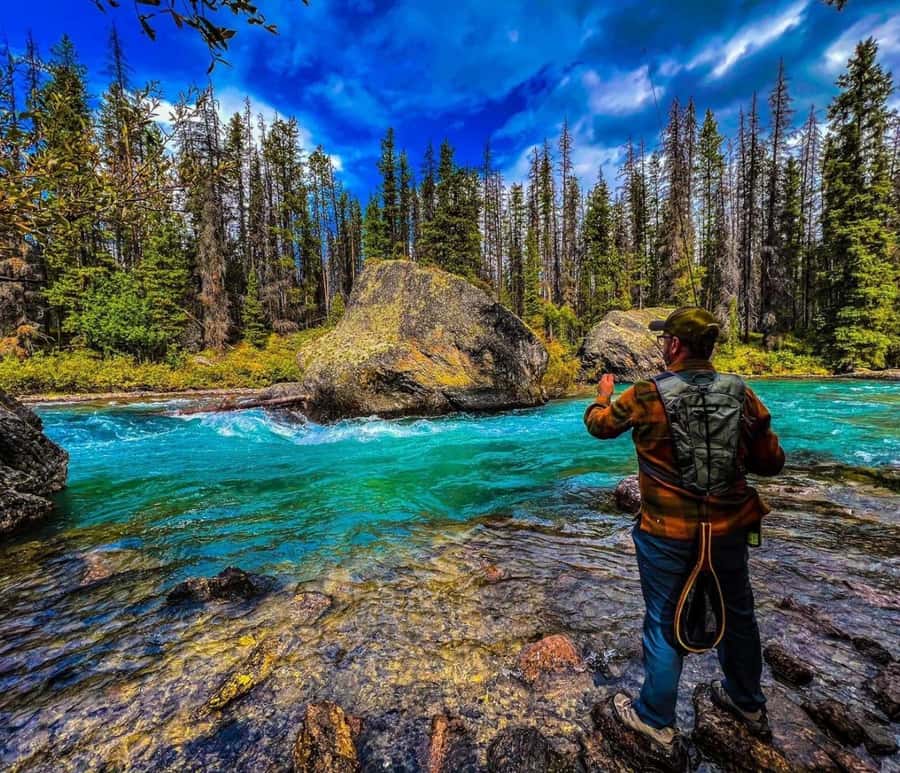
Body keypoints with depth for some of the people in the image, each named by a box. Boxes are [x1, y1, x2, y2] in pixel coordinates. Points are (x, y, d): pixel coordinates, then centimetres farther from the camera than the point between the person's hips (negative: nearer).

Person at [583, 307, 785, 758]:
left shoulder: (646, 397, -18)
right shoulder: (741, 394, -7)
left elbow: (598, 424, -1)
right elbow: (771, 463, 0)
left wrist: (604, 394, 18)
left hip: (668, 534, -4)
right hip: (729, 530, 4)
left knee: (664, 623, 13)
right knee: (736, 615, 26)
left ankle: (657, 721, 32)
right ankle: (749, 706, 50)